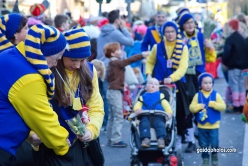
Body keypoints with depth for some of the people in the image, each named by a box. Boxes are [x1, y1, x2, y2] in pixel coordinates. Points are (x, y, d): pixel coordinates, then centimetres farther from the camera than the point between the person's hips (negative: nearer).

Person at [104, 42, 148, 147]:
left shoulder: (112, 63, 14)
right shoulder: (116, 62, -14)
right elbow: (130, 60, -22)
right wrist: (142, 55, -21)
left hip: (112, 91, 10)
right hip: (115, 91, -10)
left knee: (112, 116, 14)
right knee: (118, 116, -9)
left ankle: (110, 139, 19)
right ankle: (116, 140, -10)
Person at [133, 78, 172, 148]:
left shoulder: (160, 96, 27)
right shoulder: (143, 97, 29)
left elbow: (166, 104, 12)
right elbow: (137, 105, 14)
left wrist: (169, 112, -9)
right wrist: (137, 109, -12)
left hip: (158, 115, -1)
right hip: (145, 116, 1)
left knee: (159, 124, -31)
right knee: (144, 124, -30)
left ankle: (161, 139, -43)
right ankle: (146, 139, -41)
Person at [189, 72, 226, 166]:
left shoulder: (216, 95, -2)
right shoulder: (197, 95, 0)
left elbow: (223, 106, -8)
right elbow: (191, 108, -3)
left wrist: (213, 104, -19)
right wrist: (199, 106, -21)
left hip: (213, 125, -1)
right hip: (201, 126, 1)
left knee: (214, 144, 0)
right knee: (203, 144, 8)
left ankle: (214, 155, 27)